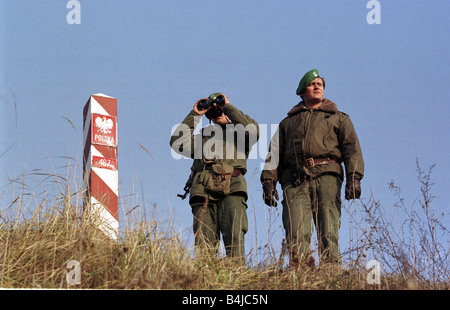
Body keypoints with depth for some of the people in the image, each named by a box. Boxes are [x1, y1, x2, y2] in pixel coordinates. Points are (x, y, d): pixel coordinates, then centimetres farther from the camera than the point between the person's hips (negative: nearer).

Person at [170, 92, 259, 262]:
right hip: (203, 191, 3)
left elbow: (253, 130, 2)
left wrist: (228, 106, 9)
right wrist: (194, 115, 20)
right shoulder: (201, 138, 33)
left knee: (234, 238, -21)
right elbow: (177, 142, 17)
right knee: (204, 244, -11)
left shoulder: (238, 133, 26)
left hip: (231, 190, -3)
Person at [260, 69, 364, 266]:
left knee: (328, 233, -15)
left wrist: (354, 177, -6)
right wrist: (268, 180, 4)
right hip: (295, 179, 1)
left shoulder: (338, 118, 26)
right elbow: (274, 153, 21)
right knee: (296, 233, -17)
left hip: (326, 176, -1)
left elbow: (352, 148, 12)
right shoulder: (288, 122, 32)